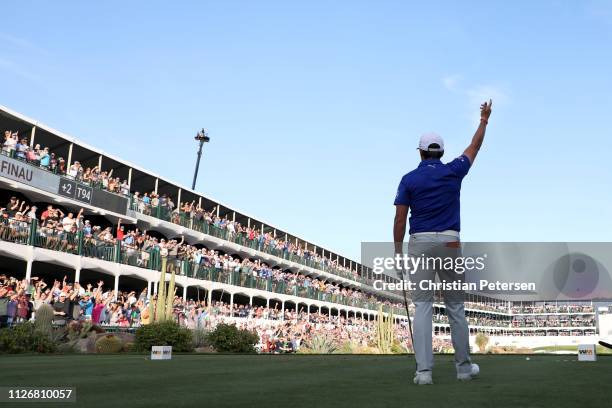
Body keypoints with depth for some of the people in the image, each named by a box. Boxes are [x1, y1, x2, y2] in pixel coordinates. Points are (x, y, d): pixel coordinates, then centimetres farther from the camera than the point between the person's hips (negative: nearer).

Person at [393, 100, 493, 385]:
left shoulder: (409, 179, 1)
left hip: (419, 244, -1)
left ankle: (424, 370, -7)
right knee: (455, 306, 11)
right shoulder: (453, 172, 4)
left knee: (422, 307, -1)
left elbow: (400, 219, -3)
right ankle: (463, 367, 19)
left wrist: (398, 252, 4)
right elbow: (474, 147, 21)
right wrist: (484, 119, 36)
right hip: (449, 243, 1)